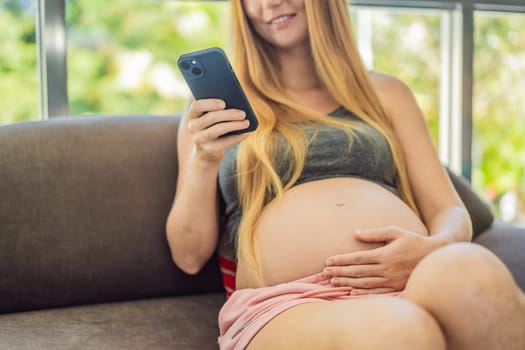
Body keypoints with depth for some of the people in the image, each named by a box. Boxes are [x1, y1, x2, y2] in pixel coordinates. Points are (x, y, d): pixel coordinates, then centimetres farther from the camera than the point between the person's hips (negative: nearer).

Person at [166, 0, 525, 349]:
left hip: (408, 284, 4)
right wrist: (203, 163, -5)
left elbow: (449, 212, 18)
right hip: (281, 306, -3)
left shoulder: (385, 93, 23)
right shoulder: (213, 108, 18)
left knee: (468, 272, -34)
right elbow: (189, 256, 12)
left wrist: (434, 249, -6)